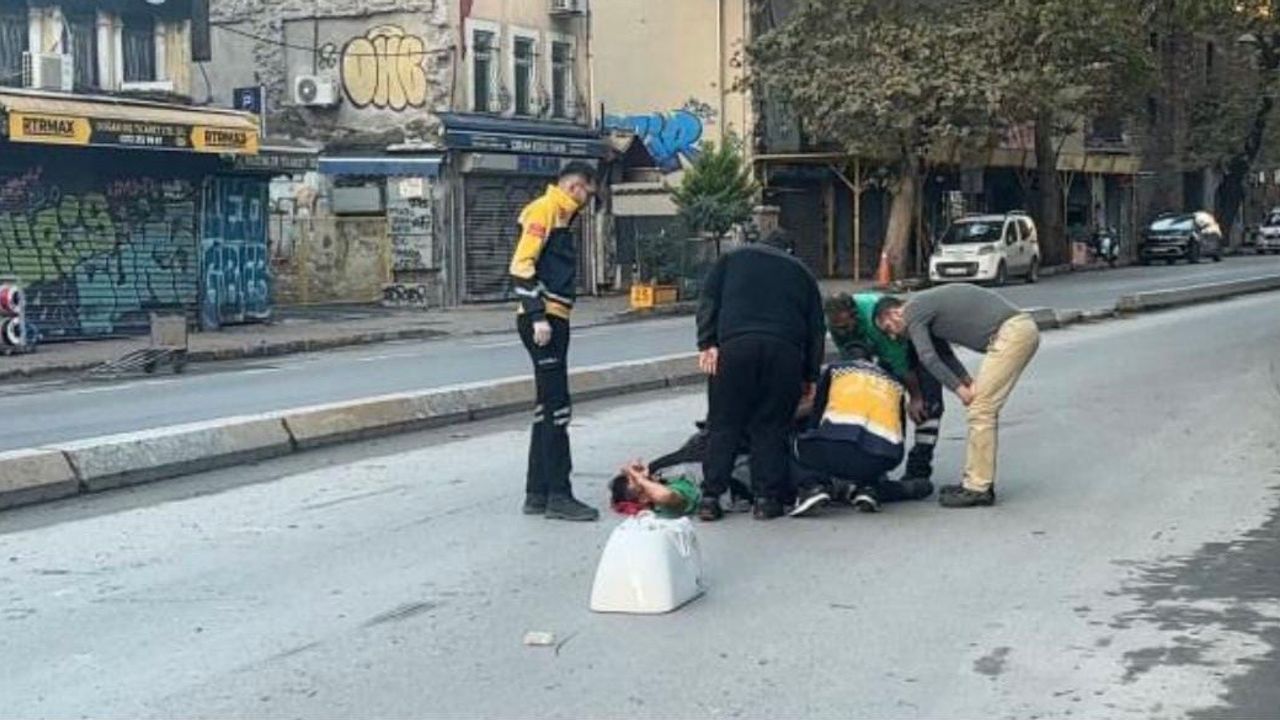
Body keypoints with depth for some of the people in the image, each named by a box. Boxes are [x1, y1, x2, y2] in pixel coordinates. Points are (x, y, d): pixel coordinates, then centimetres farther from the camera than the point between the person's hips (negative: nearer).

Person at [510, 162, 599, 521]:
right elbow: (522, 265, -19)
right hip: (542, 320, -10)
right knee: (556, 408, -8)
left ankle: (538, 493, 17)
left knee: (549, 408, 12)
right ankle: (559, 495, -6)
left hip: (553, 321, 10)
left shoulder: (560, 214, 20)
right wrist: (538, 316, -23)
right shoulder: (544, 210, -9)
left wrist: (547, 316, 15)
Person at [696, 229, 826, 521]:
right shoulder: (801, 272, 27)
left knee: (723, 424, 3)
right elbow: (816, 327, 22)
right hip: (785, 350, 1)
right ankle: (767, 499, 3)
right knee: (771, 427, 7)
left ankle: (710, 497, -1)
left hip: (735, 346, -1)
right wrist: (809, 375, 24)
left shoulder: (732, 258, 24)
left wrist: (707, 344, 4)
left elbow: (709, 302, 10)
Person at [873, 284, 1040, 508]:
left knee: (981, 410, -8)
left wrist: (960, 389, -4)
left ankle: (978, 489, -7)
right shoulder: (927, 305, 25)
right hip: (1024, 329, 10)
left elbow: (928, 358, -12)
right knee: (984, 409, 14)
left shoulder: (914, 311, -4)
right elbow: (944, 354, 21)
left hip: (1011, 332, -10)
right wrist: (968, 382, 7)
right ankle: (977, 481, 16)